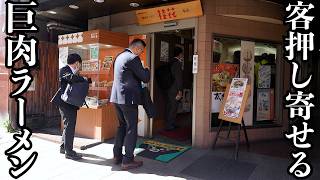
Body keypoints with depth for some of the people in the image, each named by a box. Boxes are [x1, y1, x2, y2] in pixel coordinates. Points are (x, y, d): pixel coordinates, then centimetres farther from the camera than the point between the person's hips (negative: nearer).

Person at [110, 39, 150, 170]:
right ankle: (127, 160, 6)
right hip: (128, 99, -9)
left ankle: (117, 156, 25)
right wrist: (146, 70, 7)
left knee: (122, 126, 19)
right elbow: (145, 78, -12)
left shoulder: (120, 56, 14)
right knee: (131, 129, 1)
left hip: (117, 97, 9)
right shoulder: (133, 58, -15)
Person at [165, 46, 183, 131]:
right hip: (174, 90, -9)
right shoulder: (177, 63, -15)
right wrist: (180, 91, -15)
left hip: (169, 89, 9)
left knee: (169, 107, 16)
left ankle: (170, 124, 27)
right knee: (173, 108, 0)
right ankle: (169, 125, 8)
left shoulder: (171, 62, 11)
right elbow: (178, 78, -17)